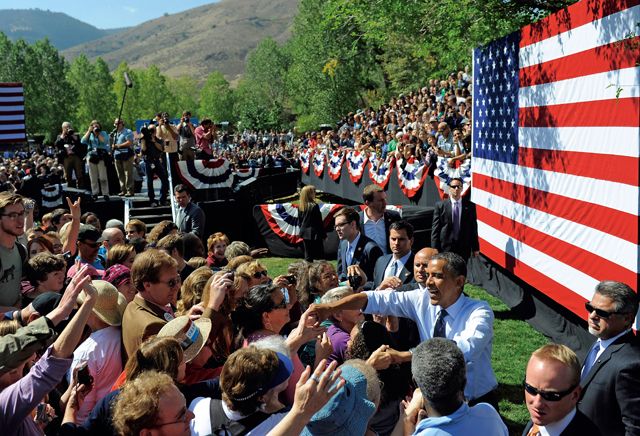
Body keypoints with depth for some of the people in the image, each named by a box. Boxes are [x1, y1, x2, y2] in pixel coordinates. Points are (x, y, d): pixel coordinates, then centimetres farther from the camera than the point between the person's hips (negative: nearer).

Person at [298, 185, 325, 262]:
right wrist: (324, 235, -4)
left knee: (307, 255, 13)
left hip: (305, 233, 6)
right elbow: (319, 222, -12)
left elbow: (299, 220, 11)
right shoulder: (314, 206, -16)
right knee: (318, 255, 0)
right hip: (314, 234, -6)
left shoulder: (300, 206, 2)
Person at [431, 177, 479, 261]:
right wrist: (435, 249, -6)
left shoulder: (470, 206, 5)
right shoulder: (440, 205, 1)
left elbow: (473, 228, 8)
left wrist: (475, 248, 6)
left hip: (464, 248, 1)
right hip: (446, 248, -1)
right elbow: (435, 229, 0)